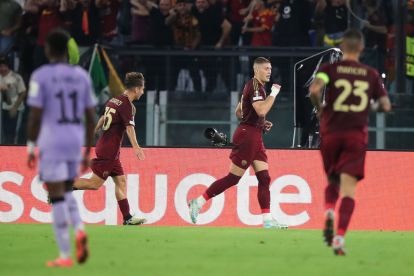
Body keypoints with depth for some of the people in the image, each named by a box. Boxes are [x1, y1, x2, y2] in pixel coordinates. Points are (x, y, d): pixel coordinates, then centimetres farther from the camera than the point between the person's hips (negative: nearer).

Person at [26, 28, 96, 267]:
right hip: (75, 143, 5)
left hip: (51, 143, -5)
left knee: (57, 197, 0)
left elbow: (35, 116, -10)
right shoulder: (82, 76, 7)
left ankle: (65, 255, -2)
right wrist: (88, 152, 14)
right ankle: (80, 230, -9)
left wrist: (31, 149, -2)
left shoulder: (40, 76, -7)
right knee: (66, 194, 19)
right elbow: (91, 118, 8)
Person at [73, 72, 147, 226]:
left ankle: (127, 218, 7)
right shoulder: (127, 105, -14)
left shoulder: (114, 100, 13)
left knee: (121, 181, 9)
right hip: (109, 151, -10)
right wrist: (135, 147, -41)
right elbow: (129, 126, -29)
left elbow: (103, 118, 27)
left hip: (103, 145, 10)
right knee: (95, 183, -6)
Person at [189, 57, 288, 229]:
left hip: (254, 137, 10)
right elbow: (261, 110, -27)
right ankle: (198, 202, 4)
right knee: (233, 178, -6)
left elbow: (239, 112, 24)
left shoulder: (256, 86, 18)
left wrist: (262, 123, 18)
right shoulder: (255, 86, -13)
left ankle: (267, 220, -1)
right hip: (247, 136, -10)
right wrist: (273, 93, -17)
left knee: (264, 179, 2)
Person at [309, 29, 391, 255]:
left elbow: (314, 89, -18)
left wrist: (319, 107, 1)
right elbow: (385, 106, 6)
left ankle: (329, 212, -9)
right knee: (349, 186, -5)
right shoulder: (371, 74, 6)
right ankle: (340, 236, -21)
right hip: (357, 135, -1)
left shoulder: (329, 69, 1)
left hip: (330, 133, 1)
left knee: (332, 181, 21)